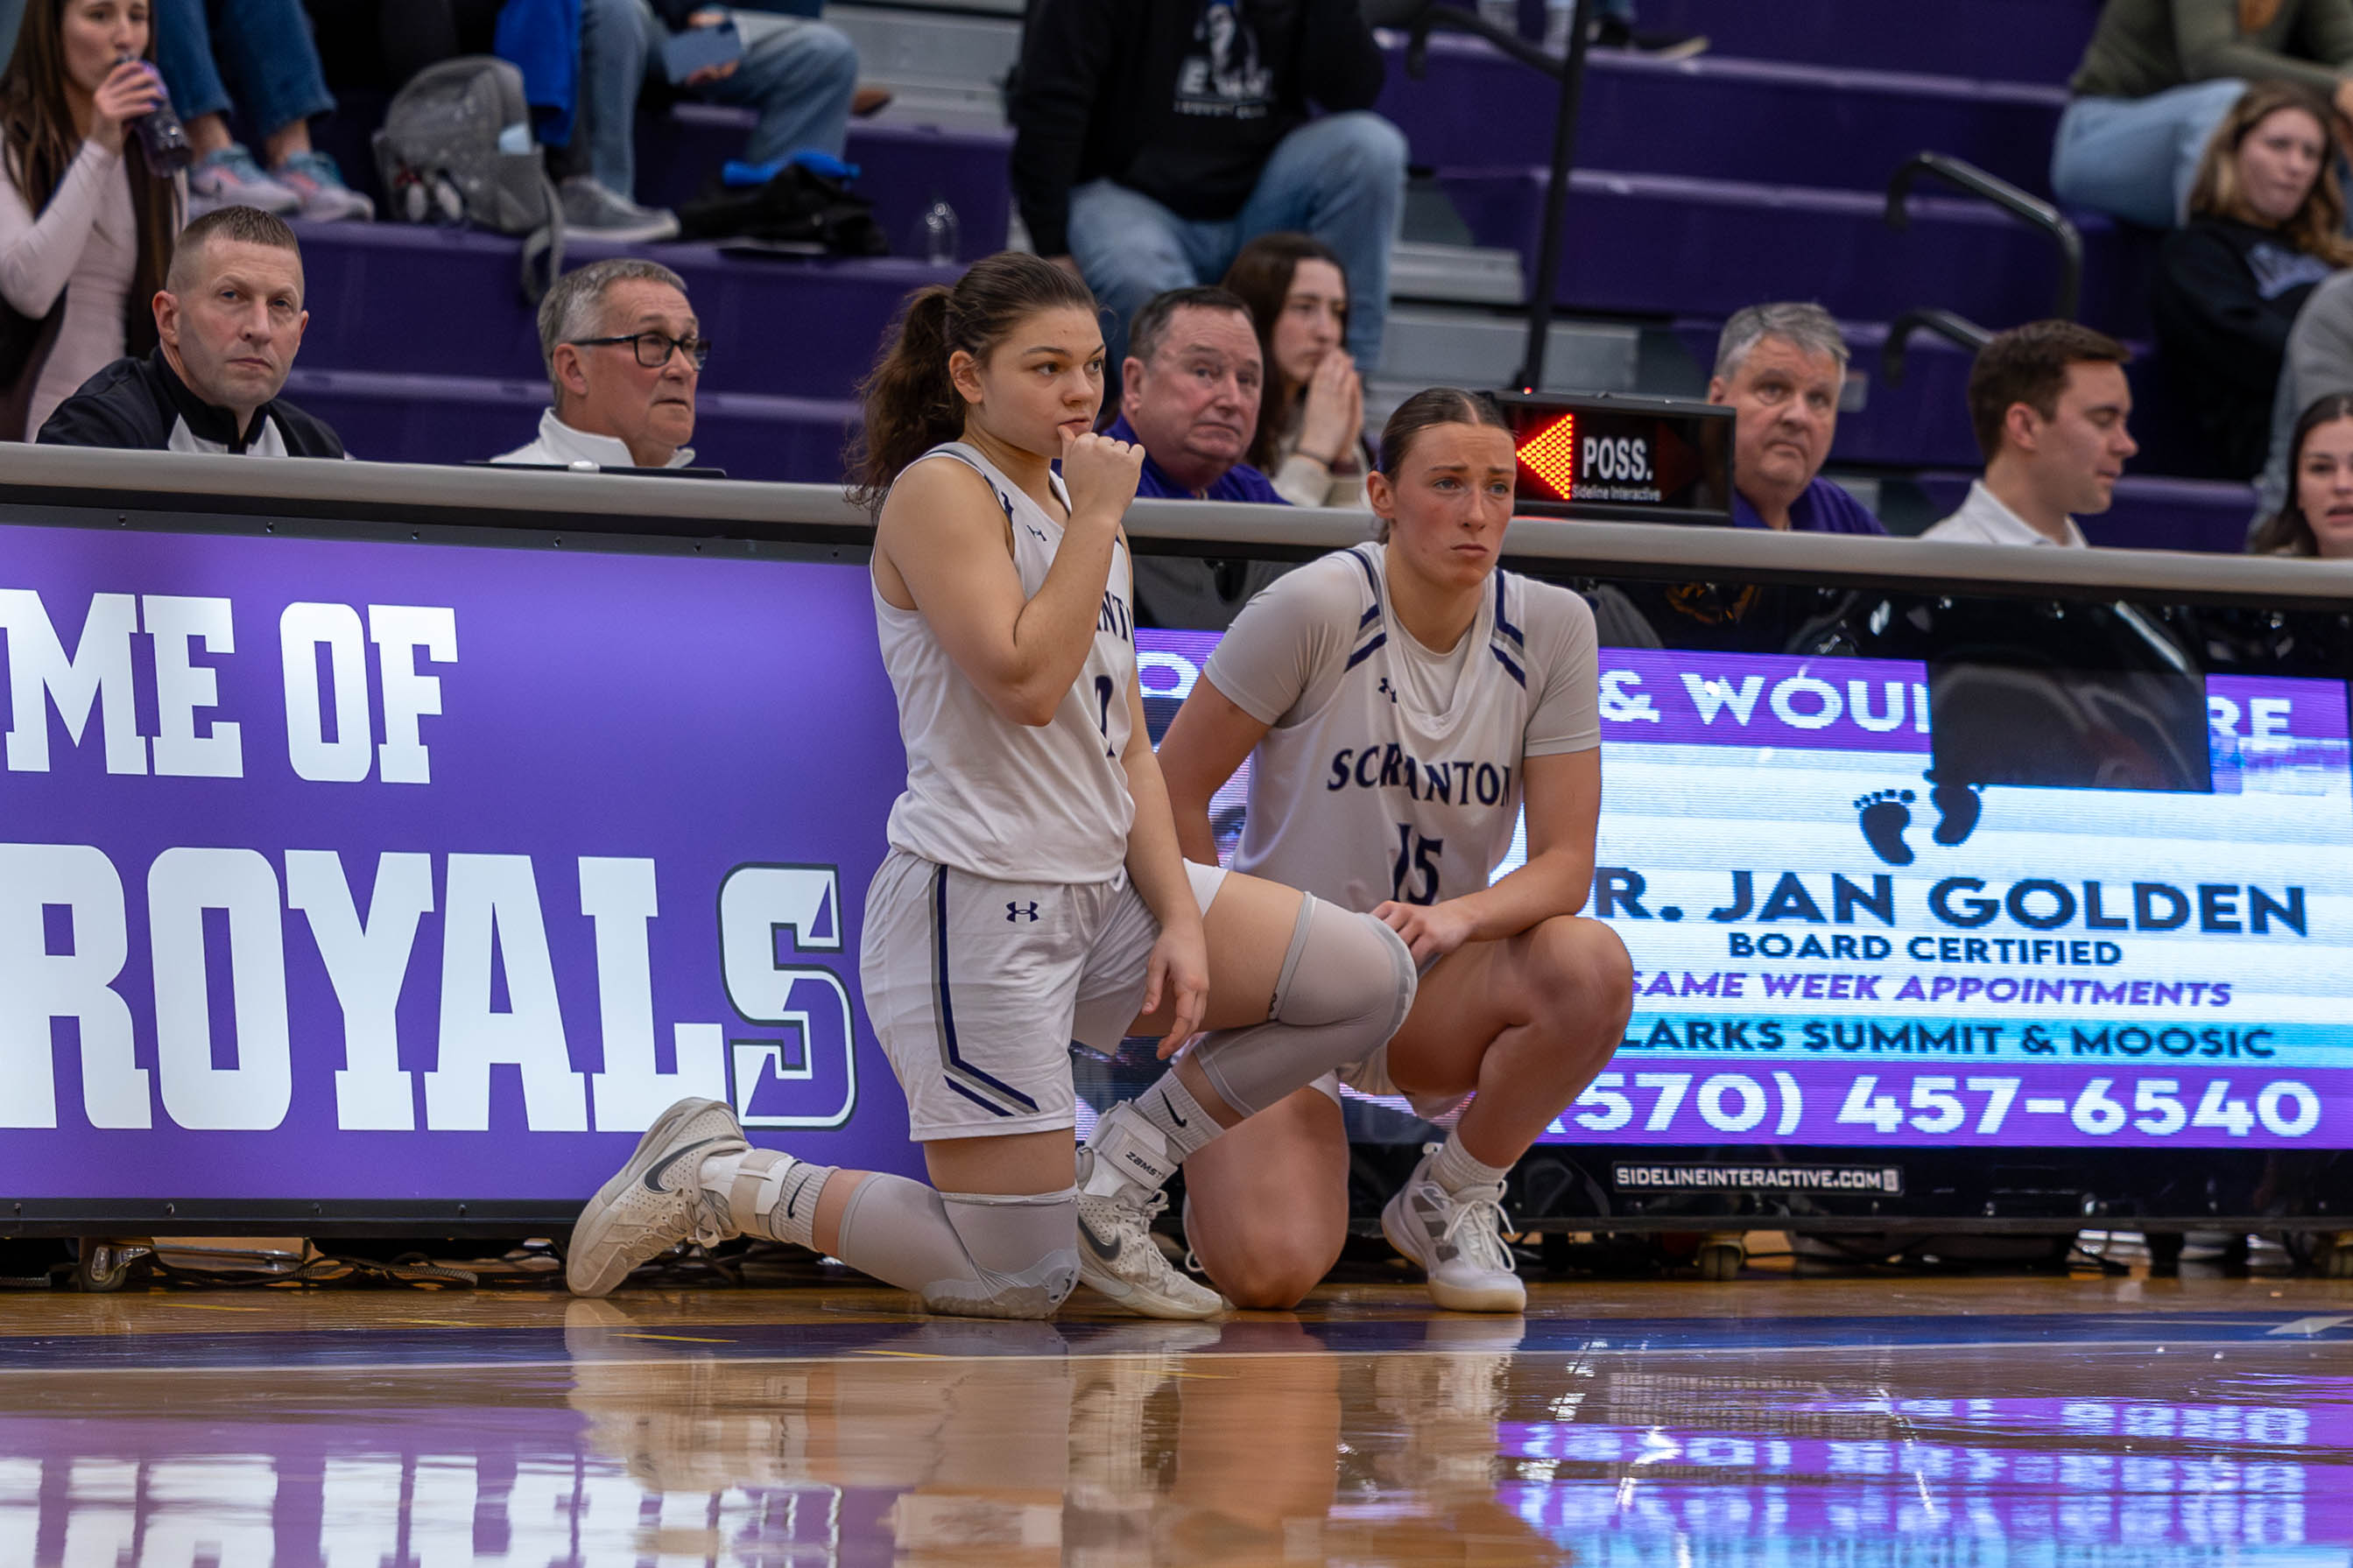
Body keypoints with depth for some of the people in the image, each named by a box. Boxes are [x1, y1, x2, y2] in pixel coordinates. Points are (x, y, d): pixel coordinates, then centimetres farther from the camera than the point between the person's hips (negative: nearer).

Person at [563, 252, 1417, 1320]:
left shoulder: (1078, 508, 16)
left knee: (1371, 980, -1)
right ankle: (721, 1180, 9)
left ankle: (1116, 1179, 8)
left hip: (1097, 893, 8)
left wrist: (1180, 918, 3)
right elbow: (1024, 682, -24)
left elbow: (1126, 749, 14)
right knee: (1021, 1285, -8)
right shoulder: (940, 493, -10)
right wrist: (1097, 516, -16)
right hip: (975, 905, -8)